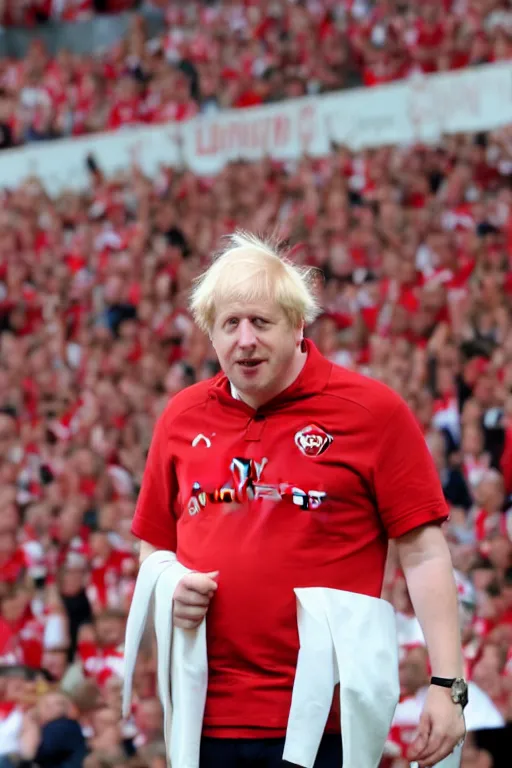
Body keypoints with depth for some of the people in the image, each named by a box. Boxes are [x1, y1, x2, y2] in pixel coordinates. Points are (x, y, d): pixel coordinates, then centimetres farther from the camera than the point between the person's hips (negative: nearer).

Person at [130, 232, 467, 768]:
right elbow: (154, 547, 23)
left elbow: (422, 554, -3)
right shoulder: (181, 418, 11)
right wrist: (168, 585, 0)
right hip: (206, 715, 4)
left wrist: (447, 685, -10)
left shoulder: (373, 412, -2)